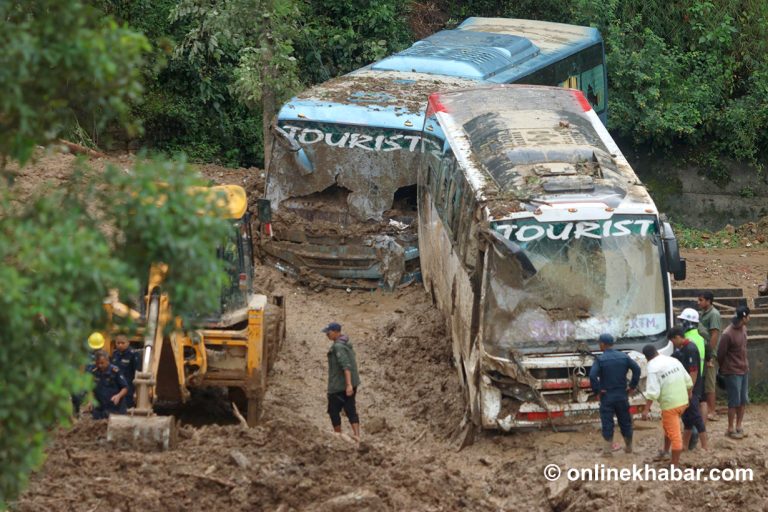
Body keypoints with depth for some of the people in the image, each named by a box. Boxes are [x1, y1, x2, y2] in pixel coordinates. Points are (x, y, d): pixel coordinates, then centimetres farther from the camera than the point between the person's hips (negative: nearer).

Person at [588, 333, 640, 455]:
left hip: (606, 395, -4)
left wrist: (597, 391, -11)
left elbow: (592, 375, -23)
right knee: (625, 421, 14)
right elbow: (637, 369, -4)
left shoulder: (600, 359, -11)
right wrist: (632, 386, 2)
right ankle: (628, 446, 22)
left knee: (607, 422, 2)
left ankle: (608, 447, 1)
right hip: (622, 395, 4)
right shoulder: (623, 357, 1)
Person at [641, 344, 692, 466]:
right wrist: (687, 398, 23)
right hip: (682, 401, 7)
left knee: (674, 435, -3)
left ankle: (674, 466, 3)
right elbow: (688, 381, 12)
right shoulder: (674, 360, 7)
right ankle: (665, 451, 47)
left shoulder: (653, 367, -14)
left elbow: (652, 391, -21)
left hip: (669, 404, -7)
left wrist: (646, 409, -16)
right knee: (667, 426, 29)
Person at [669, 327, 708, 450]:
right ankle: (685, 446, 23)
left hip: (692, 390, -10)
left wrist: (690, 391, -24)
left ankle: (704, 447, -4)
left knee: (696, 418, -7)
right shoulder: (682, 349, 11)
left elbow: (693, 371, -23)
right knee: (687, 418, 15)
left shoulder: (690, 349, -19)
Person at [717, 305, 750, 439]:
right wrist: (723, 368, 4)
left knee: (743, 401, 11)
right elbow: (720, 354, -11)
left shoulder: (743, 329, 4)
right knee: (734, 402, -1)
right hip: (733, 372, -7)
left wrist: (745, 364, 16)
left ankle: (739, 427, 22)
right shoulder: (727, 334, -21)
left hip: (744, 370, 7)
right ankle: (731, 429, 10)